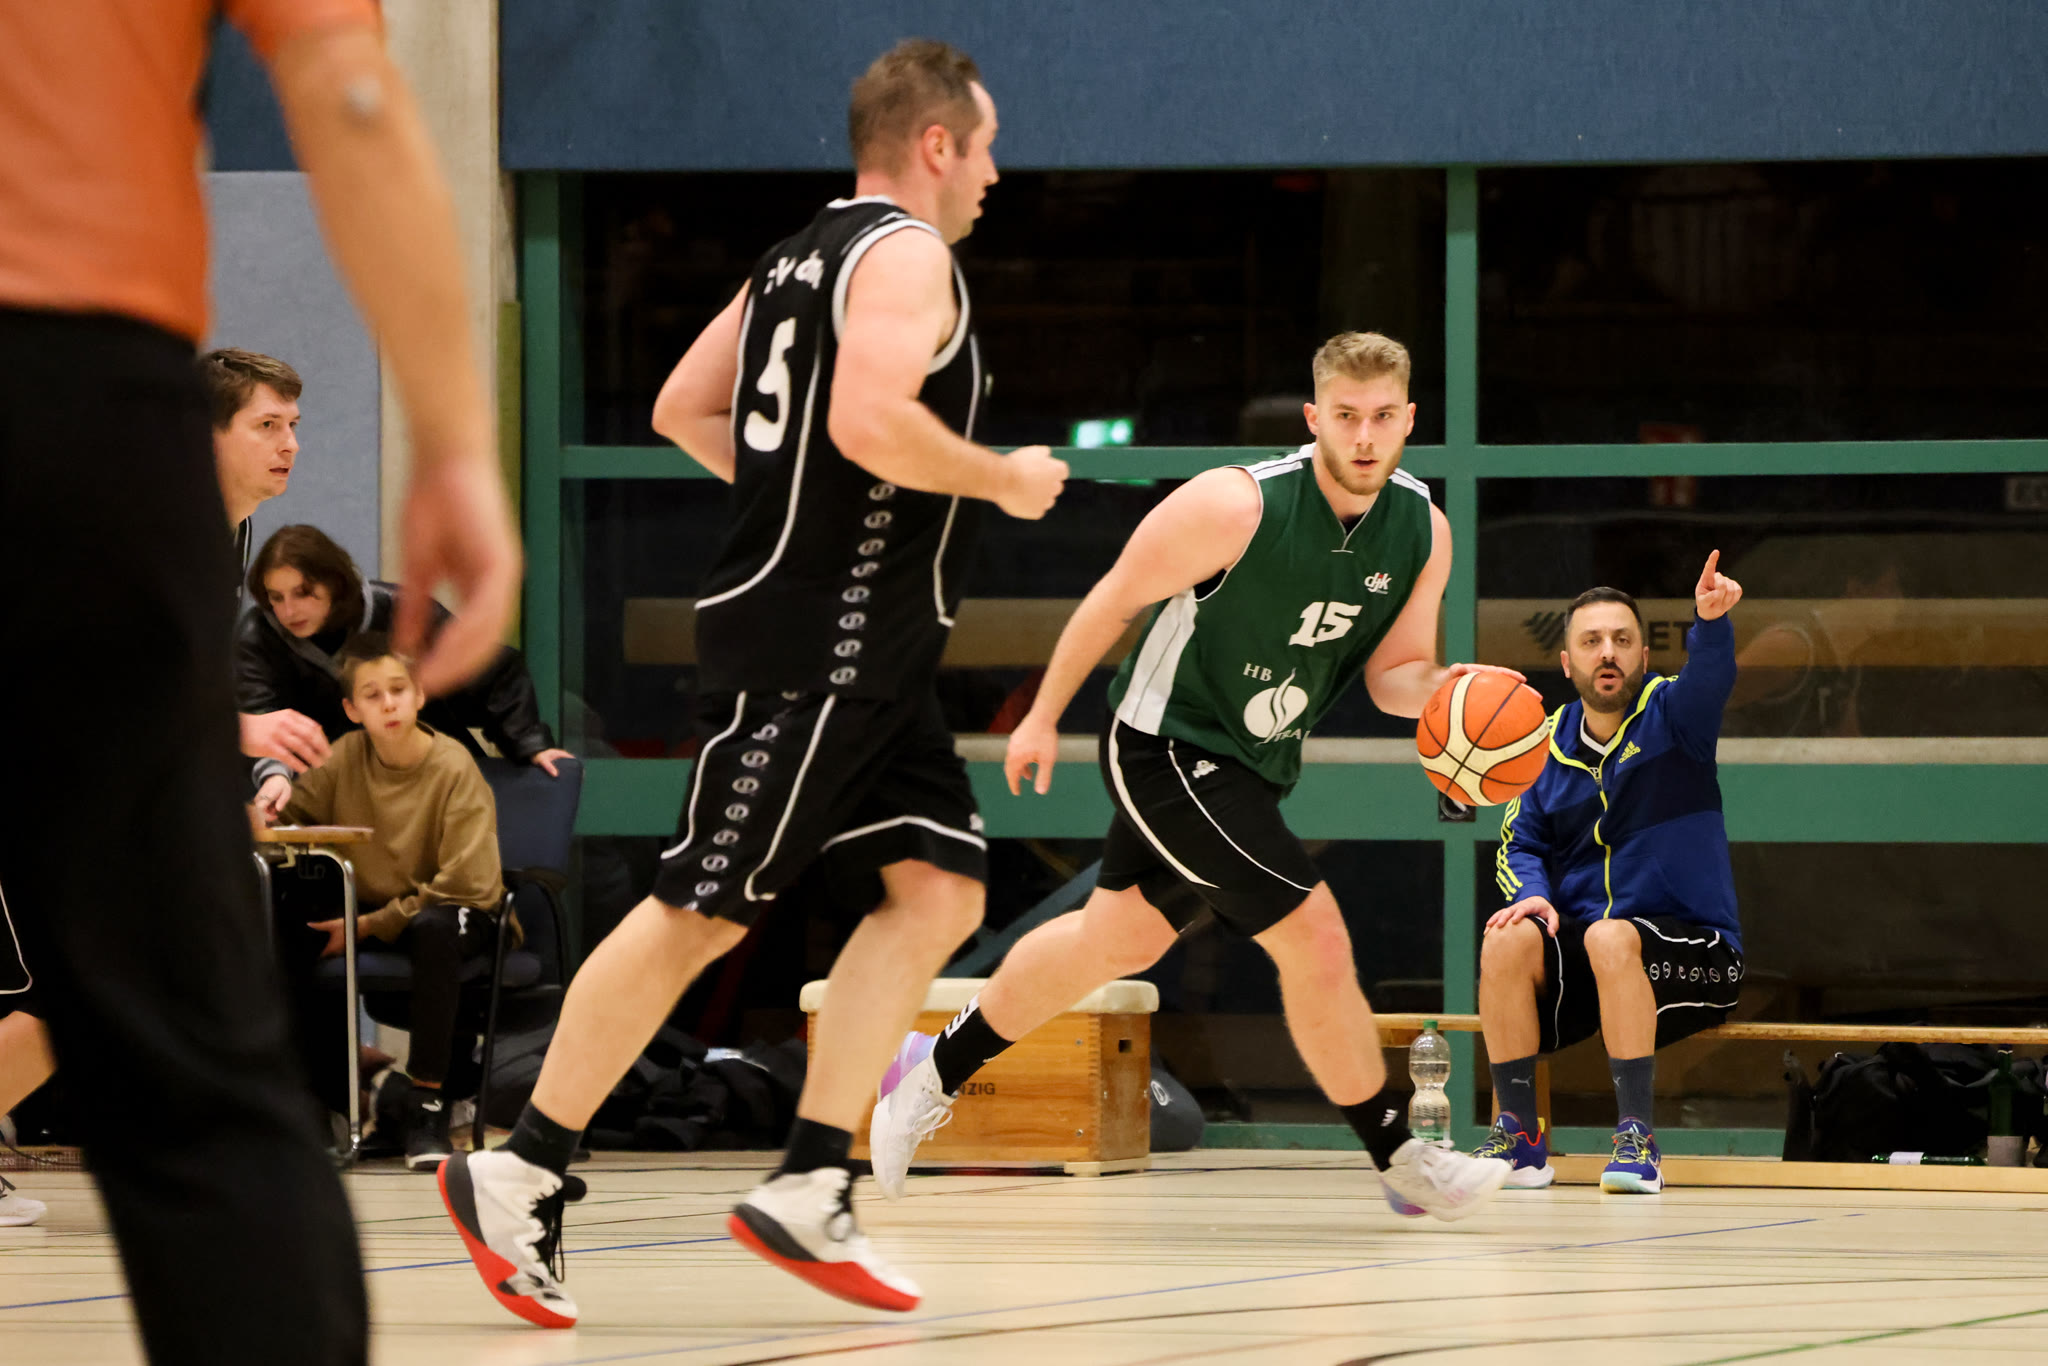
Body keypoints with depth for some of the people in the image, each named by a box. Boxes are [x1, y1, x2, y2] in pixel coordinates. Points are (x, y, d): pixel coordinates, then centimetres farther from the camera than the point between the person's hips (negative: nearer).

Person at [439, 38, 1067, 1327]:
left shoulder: (799, 260, 18)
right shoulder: (905, 254, -12)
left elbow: (684, 411, 20)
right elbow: (872, 419, -27)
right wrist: (1000, 481, -13)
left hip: (871, 657, 10)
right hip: (809, 647, -10)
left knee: (938, 890, 3)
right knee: (700, 911, -7)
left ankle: (807, 1190, -1)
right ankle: (519, 1174, -1)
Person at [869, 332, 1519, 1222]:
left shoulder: (1423, 532, -7)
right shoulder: (1238, 506, -25)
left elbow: (1392, 673, 2)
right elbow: (1115, 599, -12)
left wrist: (1440, 688, -22)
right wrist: (1043, 717, -3)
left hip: (1252, 765, 8)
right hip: (1169, 743, -8)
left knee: (1114, 942, 23)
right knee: (1315, 937, -16)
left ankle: (934, 1073, 41)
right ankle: (1400, 1162, -3)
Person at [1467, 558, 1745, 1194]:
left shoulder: (1670, 716, -2)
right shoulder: (1550, 743, 10)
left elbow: (1708, 679, -25)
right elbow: (1520, 846, 13)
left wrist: (1710, 621, -48)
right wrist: (1532, 894, -11)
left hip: (1691, 954, -4)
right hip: (1579, 957, 4)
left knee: (1610, 937, -35)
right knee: (1507, 941, -24)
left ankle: (1638, 1140, -32)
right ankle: (1520, 1137, -19)